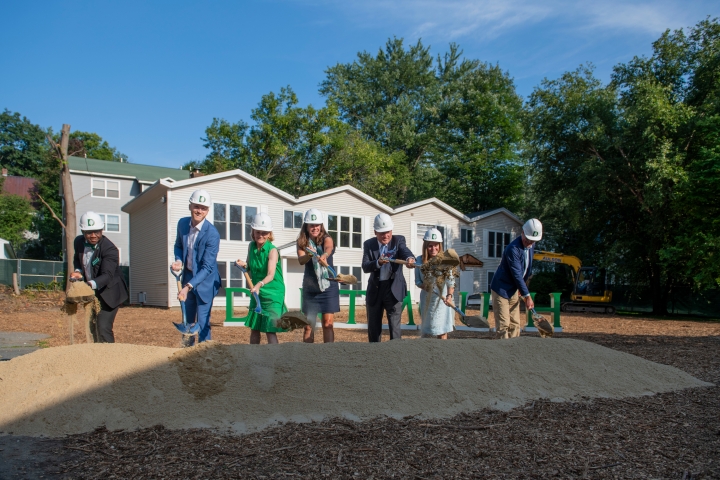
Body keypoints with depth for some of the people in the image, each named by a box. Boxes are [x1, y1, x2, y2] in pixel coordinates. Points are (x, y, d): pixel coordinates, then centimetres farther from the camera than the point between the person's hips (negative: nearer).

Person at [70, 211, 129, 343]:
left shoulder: (109, 249, -27)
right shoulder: (79, 242, -7)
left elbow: (107, 275, -37)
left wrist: (91, 284, -56)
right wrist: (78, 271, -9)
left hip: (108, 293, -7)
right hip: (91, 292, 7)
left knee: (103, 328, -17)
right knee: (93, 328, 19)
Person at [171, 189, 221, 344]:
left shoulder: (212, 234, -24)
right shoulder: (182, 223, -5)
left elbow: (207, 267, -24)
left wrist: (188, 287, -31)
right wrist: (178, 260, -8)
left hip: (205, 281, -6)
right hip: (188, 276, 6)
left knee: (202, 323, -6)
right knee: (187, 320, 17)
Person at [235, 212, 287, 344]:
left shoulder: (272, 250, -17)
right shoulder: (251, 247, 1)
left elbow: (271, 274, -29)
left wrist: (259, 284, -47)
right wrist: (244, 265, -8)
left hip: (272, 294, -6)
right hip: (257, 293, 7)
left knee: (270, 330, -9)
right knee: (254, 328, 15)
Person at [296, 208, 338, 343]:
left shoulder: (326, 239, -7)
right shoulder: (302, 242, 0)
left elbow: (328, 248, -30)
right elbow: (301, 260, -17)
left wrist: (324, 255, -54)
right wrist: (309, 255, -39)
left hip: (328, 287, -2)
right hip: (309, 288, 2)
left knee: (327, 324, -3)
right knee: (308, 325, 5)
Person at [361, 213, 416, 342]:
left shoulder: (398, 240, -3)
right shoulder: (368, 244, 0)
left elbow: (405, 251, -25)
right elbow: (365, 267, -11)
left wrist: (410, 258, -49)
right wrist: (377, 263, -32)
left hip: (394, 288, -2)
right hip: (375, 289, 3)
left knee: (394, 325, -7)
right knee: (373, 326, 13)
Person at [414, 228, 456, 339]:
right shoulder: (419, 261, -3)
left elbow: (451, 281, -11)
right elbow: (417, 281, 3)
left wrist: (449, 295, -27)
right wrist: (424, 286, -18)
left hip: (442, 300, -3)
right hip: (426, 300, 3)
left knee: (442, 331, 1)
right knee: (426, 332, 11)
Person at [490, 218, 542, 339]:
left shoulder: (531, 246, 1)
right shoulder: (513, 249, -25)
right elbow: (517, 275, -24)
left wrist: (523, 289, 11)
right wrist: (527, 296, -21)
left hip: (514, 290, 8)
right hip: (501, 289, -8)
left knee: (515, 325, 8)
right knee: (503, 325, -8)